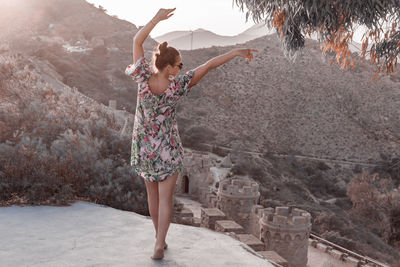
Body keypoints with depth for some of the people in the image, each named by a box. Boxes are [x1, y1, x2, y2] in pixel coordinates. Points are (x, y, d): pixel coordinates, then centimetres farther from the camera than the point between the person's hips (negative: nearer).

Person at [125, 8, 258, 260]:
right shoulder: (177, 86, -24)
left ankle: (160, 238, 28)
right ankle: (159, 246, -4)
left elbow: (137, 41, -8)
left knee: (152, 192, 17)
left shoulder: (143, 78, -17)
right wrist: (236, 52, -16)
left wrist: (157, 18, -6)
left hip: (144, 147, 4)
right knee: (166, 196, 3)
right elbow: (208, 66, -21)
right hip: (168, 149, -3)